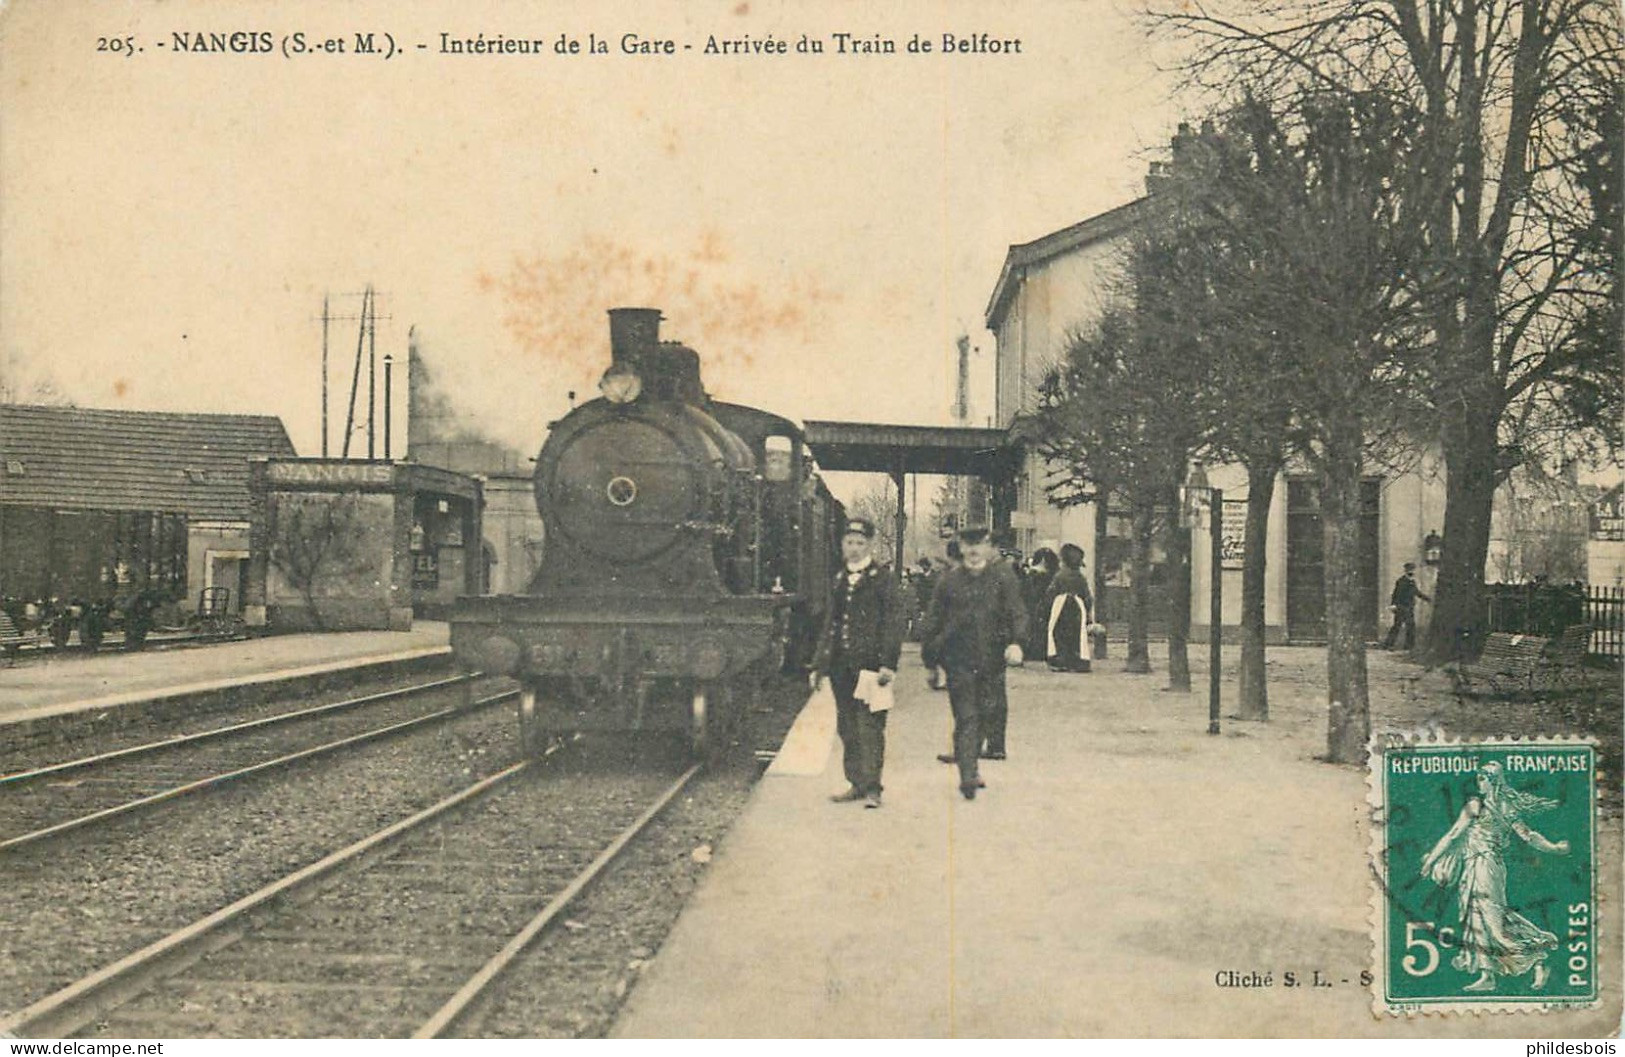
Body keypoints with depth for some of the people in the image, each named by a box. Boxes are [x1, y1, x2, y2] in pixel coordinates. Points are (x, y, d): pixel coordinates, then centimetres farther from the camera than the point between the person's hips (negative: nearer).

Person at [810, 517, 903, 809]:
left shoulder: (882, 578, -3)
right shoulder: (839, 580, 15)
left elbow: (893, 622, -7)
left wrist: (888, 664, -14)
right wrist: (819, 665, 16)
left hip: (869, 663, -6)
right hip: (841, 665, 6)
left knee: (869, 726, -7)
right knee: (847, 727, 9)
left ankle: (872, 788, -3)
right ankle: (856, 783, 18)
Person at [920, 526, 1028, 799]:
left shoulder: (1003, 576, 4)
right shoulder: (950, 581, 5)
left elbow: (1017, 612, -3)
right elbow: (934, 622, 11)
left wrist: (1016, 642, -20)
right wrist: (931, 662, 11)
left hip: (992, 659, 1)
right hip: (959, 660, -1)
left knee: (991, 709, 6)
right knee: (966, 716, -6)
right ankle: (968, 775, -9)